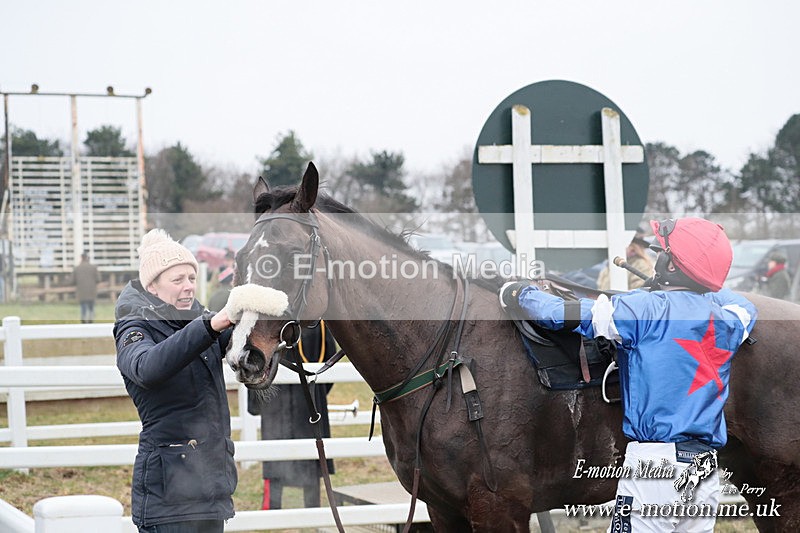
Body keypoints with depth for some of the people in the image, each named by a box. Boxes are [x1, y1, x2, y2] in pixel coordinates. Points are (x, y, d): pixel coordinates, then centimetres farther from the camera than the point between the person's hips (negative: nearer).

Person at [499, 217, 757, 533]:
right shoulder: (727, 318, 9)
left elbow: (561, 315, -8)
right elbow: (745, 308, 37)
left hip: (655, 462, -6)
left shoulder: (648, 309, -8)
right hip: (707, 472, 6)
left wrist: (518, 294, 10)